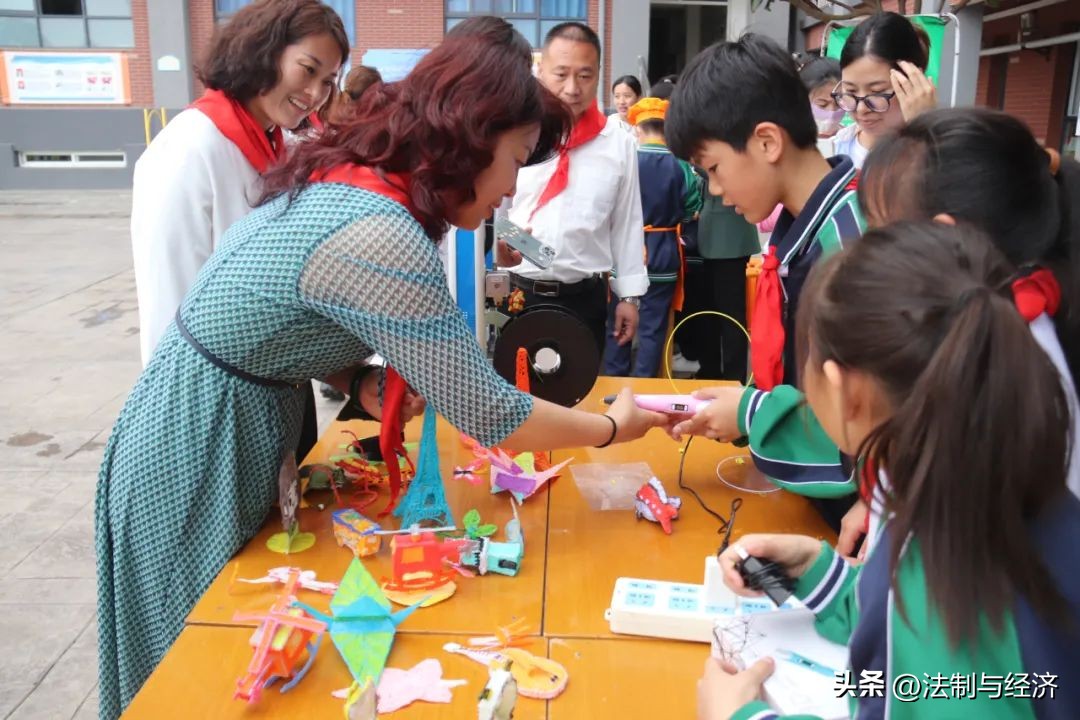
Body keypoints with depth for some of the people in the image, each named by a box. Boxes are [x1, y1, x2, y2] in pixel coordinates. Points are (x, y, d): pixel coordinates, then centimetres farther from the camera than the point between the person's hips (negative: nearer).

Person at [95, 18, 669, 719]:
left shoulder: (346, 179, 0)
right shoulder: (379, 238, -30)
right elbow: (488, 414, -24)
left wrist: (366, 383, -5)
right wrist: (612, 427, -8)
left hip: (222, 429, 8)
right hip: (197, 456, -8)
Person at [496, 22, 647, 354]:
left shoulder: (619, 143, 1)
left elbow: (627, 223, 6)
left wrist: (630, 295, 8)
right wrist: (497, 244, -24)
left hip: (586, 298, 1)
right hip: (518, 294, -1)